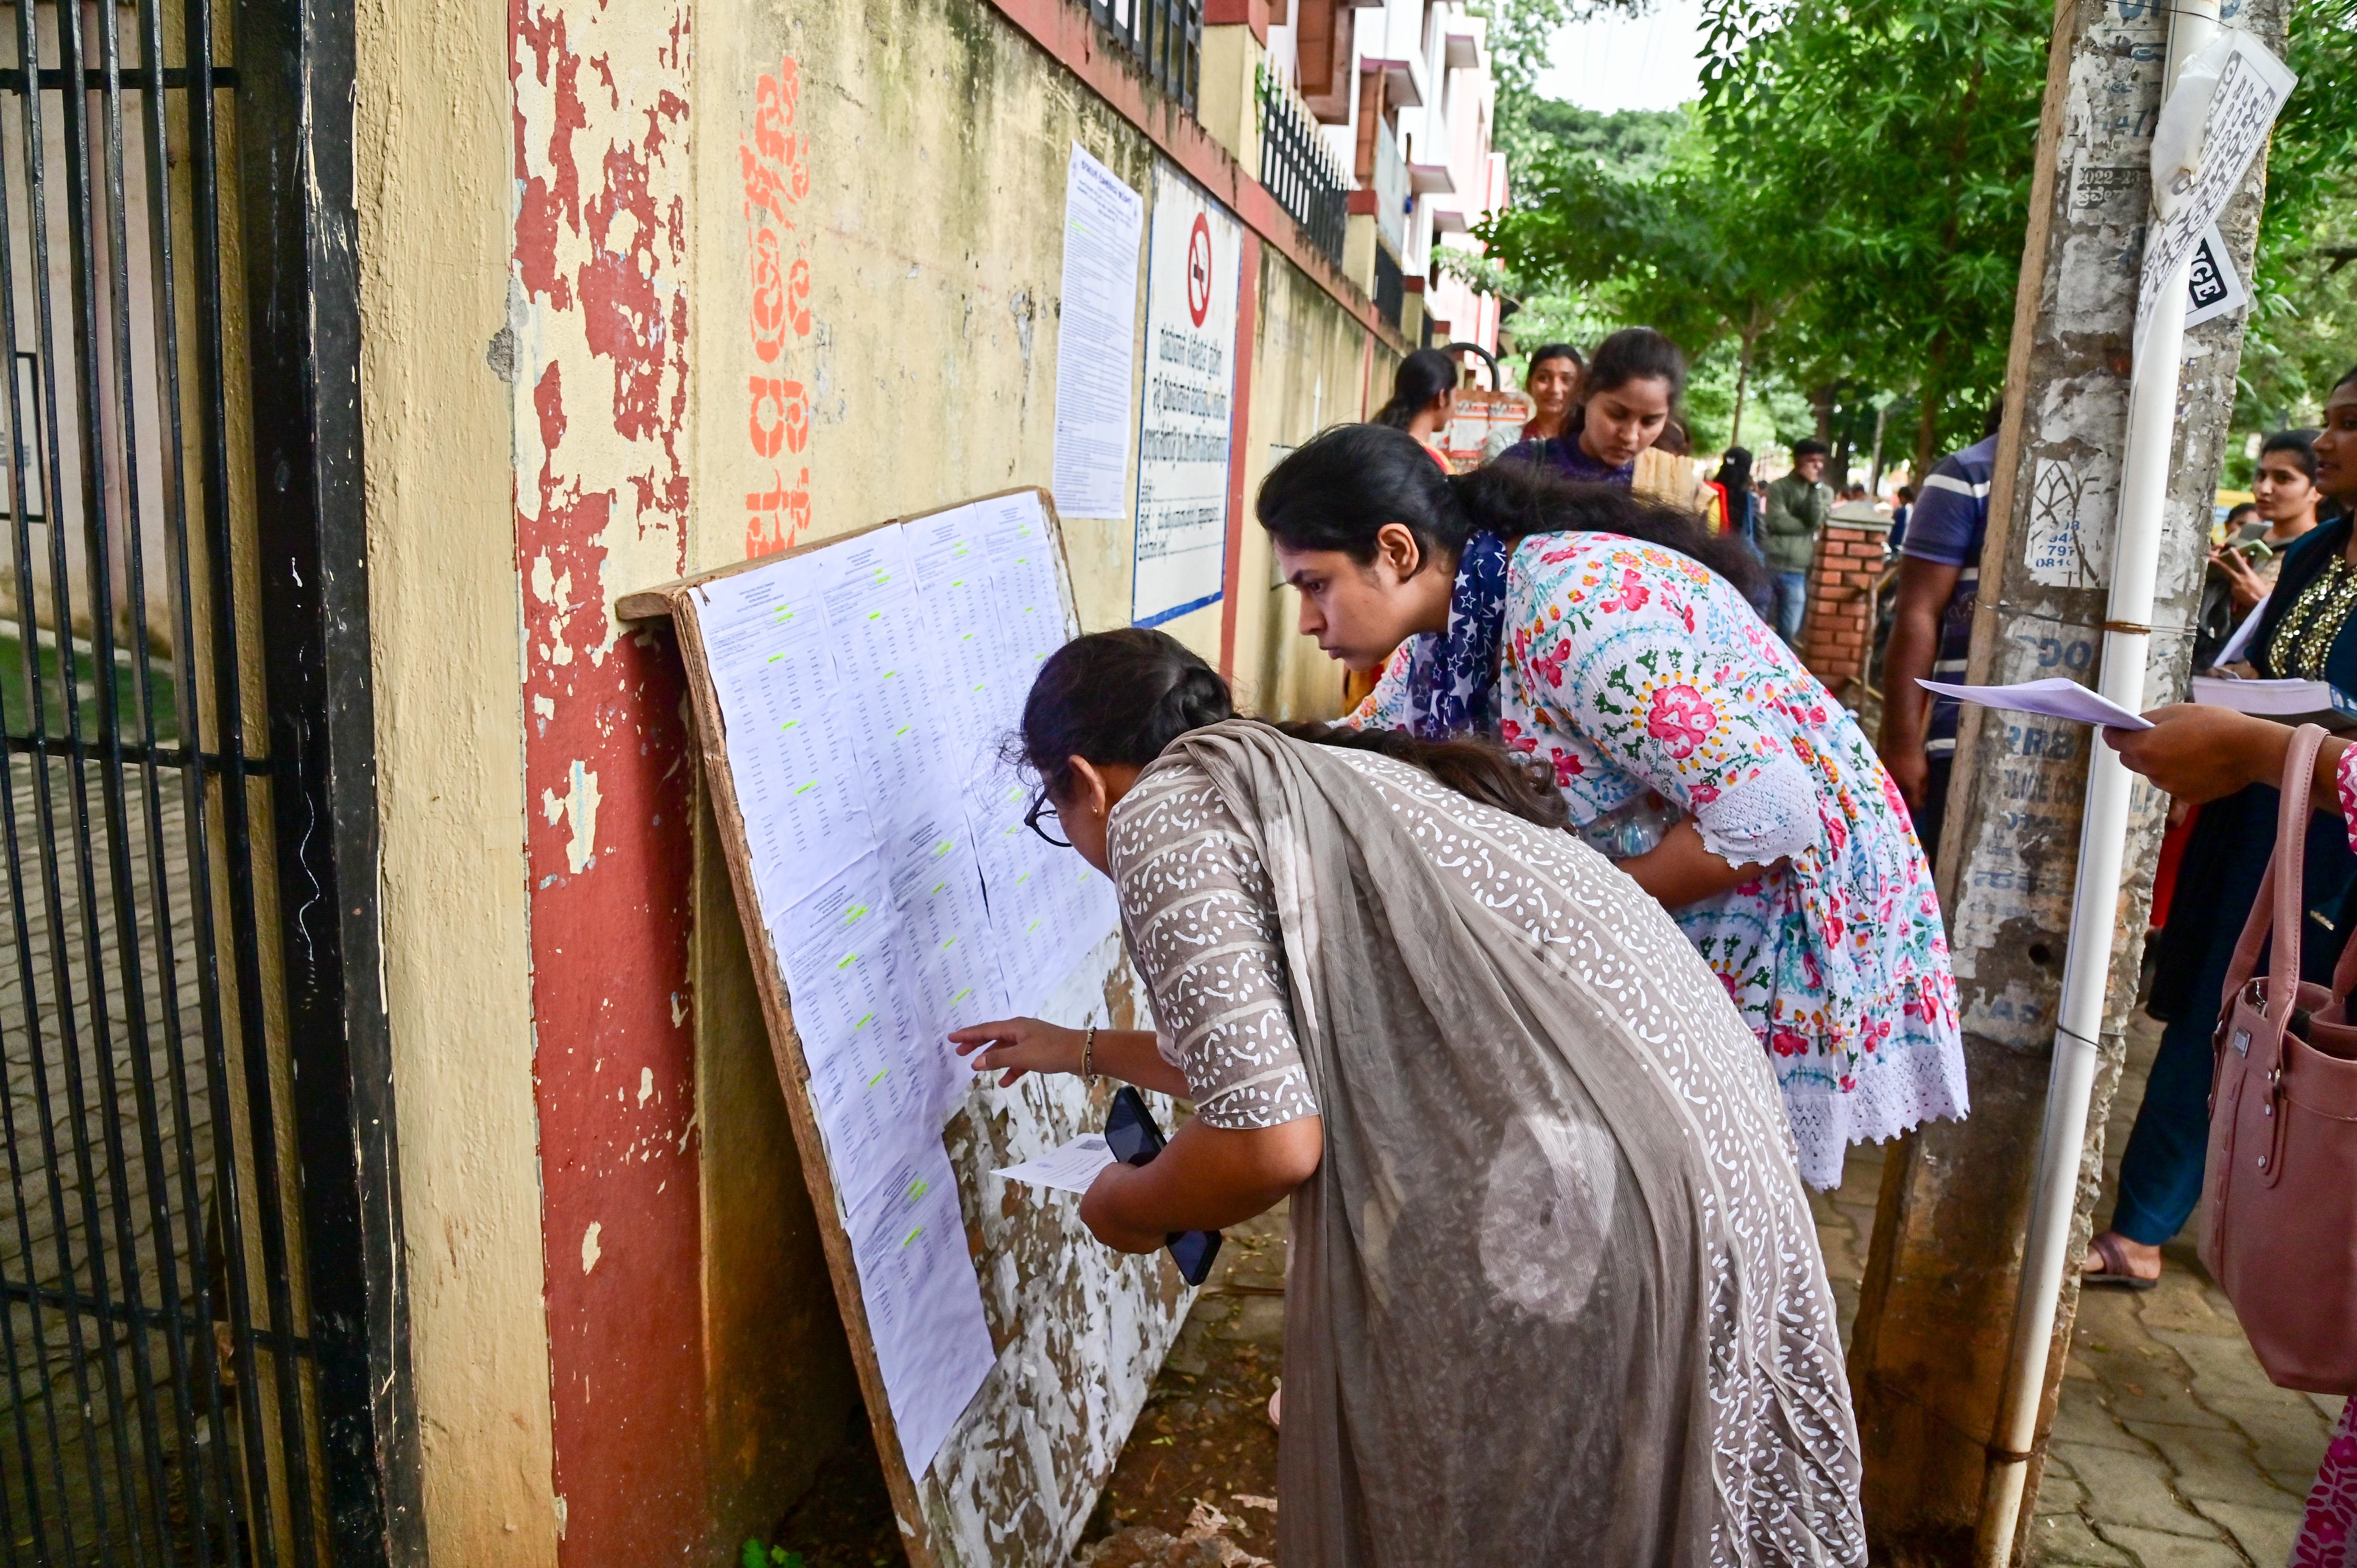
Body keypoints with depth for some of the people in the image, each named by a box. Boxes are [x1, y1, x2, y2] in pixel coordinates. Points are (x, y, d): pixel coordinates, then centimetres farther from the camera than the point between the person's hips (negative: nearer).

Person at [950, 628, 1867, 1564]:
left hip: (1582, 1207, -9)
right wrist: (1085, 1050, 44)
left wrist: (1127, 1209, 5)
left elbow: (1268, 1143, -16)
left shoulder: (1160, 812, -7)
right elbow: (1269, 1065, 32)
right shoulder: (1303, 780, 20)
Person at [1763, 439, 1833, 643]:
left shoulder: (1825, 491, 11)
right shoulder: (1779, 487, 1)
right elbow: (1778, 522, -14)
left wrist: (1815, 486, -9)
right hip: (1770, 565, -3)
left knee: (1788, 631, 7)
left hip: (1798, 570, 3)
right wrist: (1810, 527, -5)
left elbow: (1816, 520, -8)